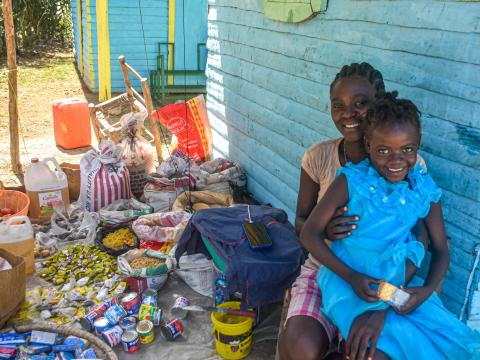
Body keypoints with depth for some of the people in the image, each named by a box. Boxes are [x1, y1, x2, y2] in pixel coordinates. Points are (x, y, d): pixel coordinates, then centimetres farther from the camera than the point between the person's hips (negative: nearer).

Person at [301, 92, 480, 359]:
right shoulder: (351, 182, -13)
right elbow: (310, 234, -10)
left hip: (400, 283, 4)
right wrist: (351, 277, -19)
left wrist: (427, 289, -12)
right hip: (347, 278, -4)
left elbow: (441, 250, 7)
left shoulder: (425, 190, -2)